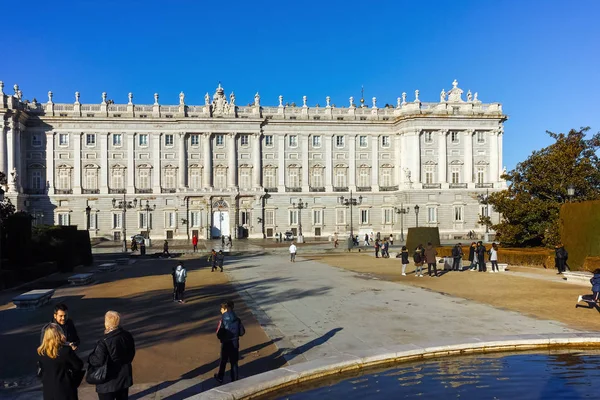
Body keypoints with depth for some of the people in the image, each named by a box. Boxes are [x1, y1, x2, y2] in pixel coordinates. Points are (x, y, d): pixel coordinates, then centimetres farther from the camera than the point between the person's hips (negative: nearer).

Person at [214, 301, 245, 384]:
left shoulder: (223, 320, -18)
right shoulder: (237, 319, -5)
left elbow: (219, 334, -19)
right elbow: (242, 332, -2)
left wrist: (221, 337, 3)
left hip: (226, 343, -3)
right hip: (235, 343, 3)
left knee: (223, 361, 18)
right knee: (234, 362, 13)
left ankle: (220, 378, 34)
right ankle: (234, 380, 18)